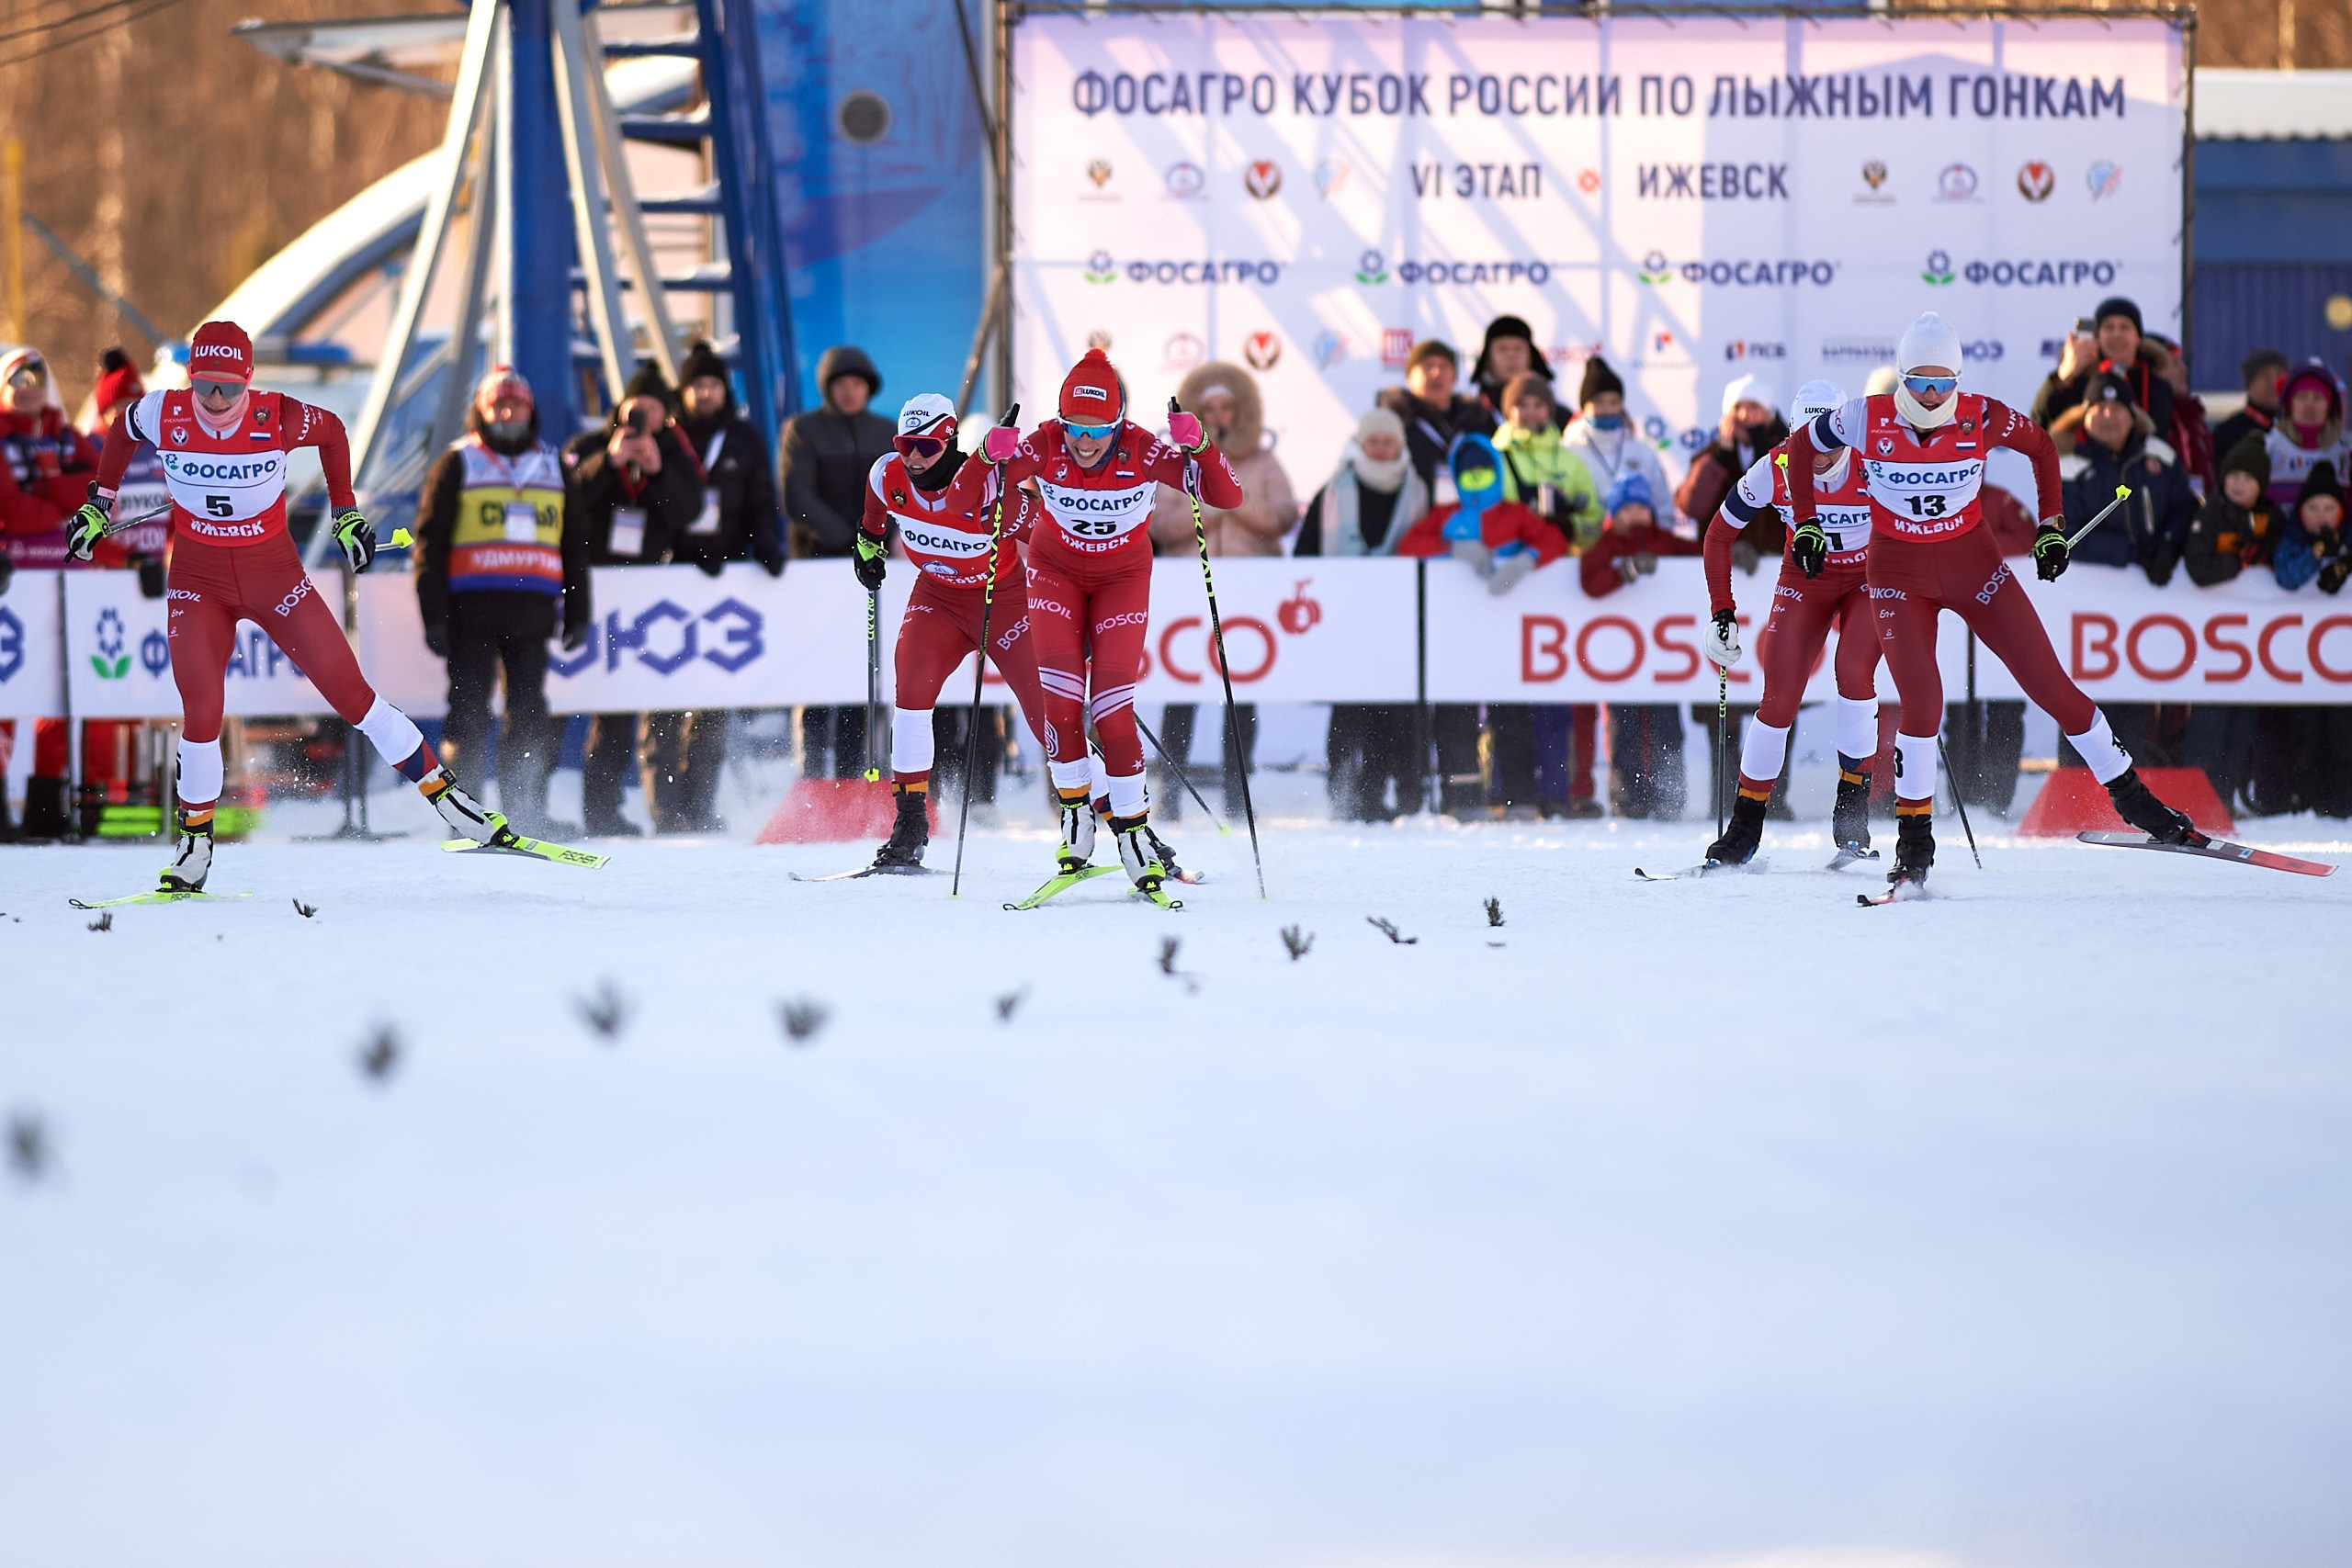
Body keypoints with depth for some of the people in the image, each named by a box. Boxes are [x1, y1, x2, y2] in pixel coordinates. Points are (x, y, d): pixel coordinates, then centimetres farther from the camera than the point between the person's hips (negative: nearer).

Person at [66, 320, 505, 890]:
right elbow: (122, 430, 9)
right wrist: (97, 502, 9)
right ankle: (195, 841, 5)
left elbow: (332, 430, 3)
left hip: (274, 574, -1)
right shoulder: (165, 416, -16)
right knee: (201, 711, -12)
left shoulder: (279, 419, -19)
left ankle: (443, 792, 6)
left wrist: (347, 512, 6)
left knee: (349, 690, -4)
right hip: (199, 581, 1)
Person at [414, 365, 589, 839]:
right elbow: (429, 542, 1)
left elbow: (575, 546, 21)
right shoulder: (457, 465, 5)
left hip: (531, 614, 4)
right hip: (471, 612, -4)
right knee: (469, 712, -6)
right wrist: (434, 616, -8)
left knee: (530, 716, 3)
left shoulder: (553, 467, 17)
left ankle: (526, 813, 8)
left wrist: (578, 613, 15)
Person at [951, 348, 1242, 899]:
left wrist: (1198, 446, -45)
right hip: (1056, 570, 1)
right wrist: (989, 458, -42)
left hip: (1123, 579, -1)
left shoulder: (1144, 452, -26)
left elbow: (1228, 496, -29)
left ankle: (1133, 827, 1)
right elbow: (961, 501, -23)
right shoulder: (1043, 448, -24)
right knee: (1061, 697, -16)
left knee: (1112, 707, -11)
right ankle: (1074, 808, 2)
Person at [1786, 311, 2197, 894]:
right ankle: (1914, 843, -2)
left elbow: (2042, 447, 5)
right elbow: (1801, 446, 4)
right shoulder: (1867, 419, -15)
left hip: (1972, 562, 1)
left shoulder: (1982, 418, -15)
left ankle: (2133, 799, 12)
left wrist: (2051, 526, 4)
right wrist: (1806, 524, 2)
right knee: (1922, 703, -18)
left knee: (2051, 685, -2)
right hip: (1899, 577, -1)